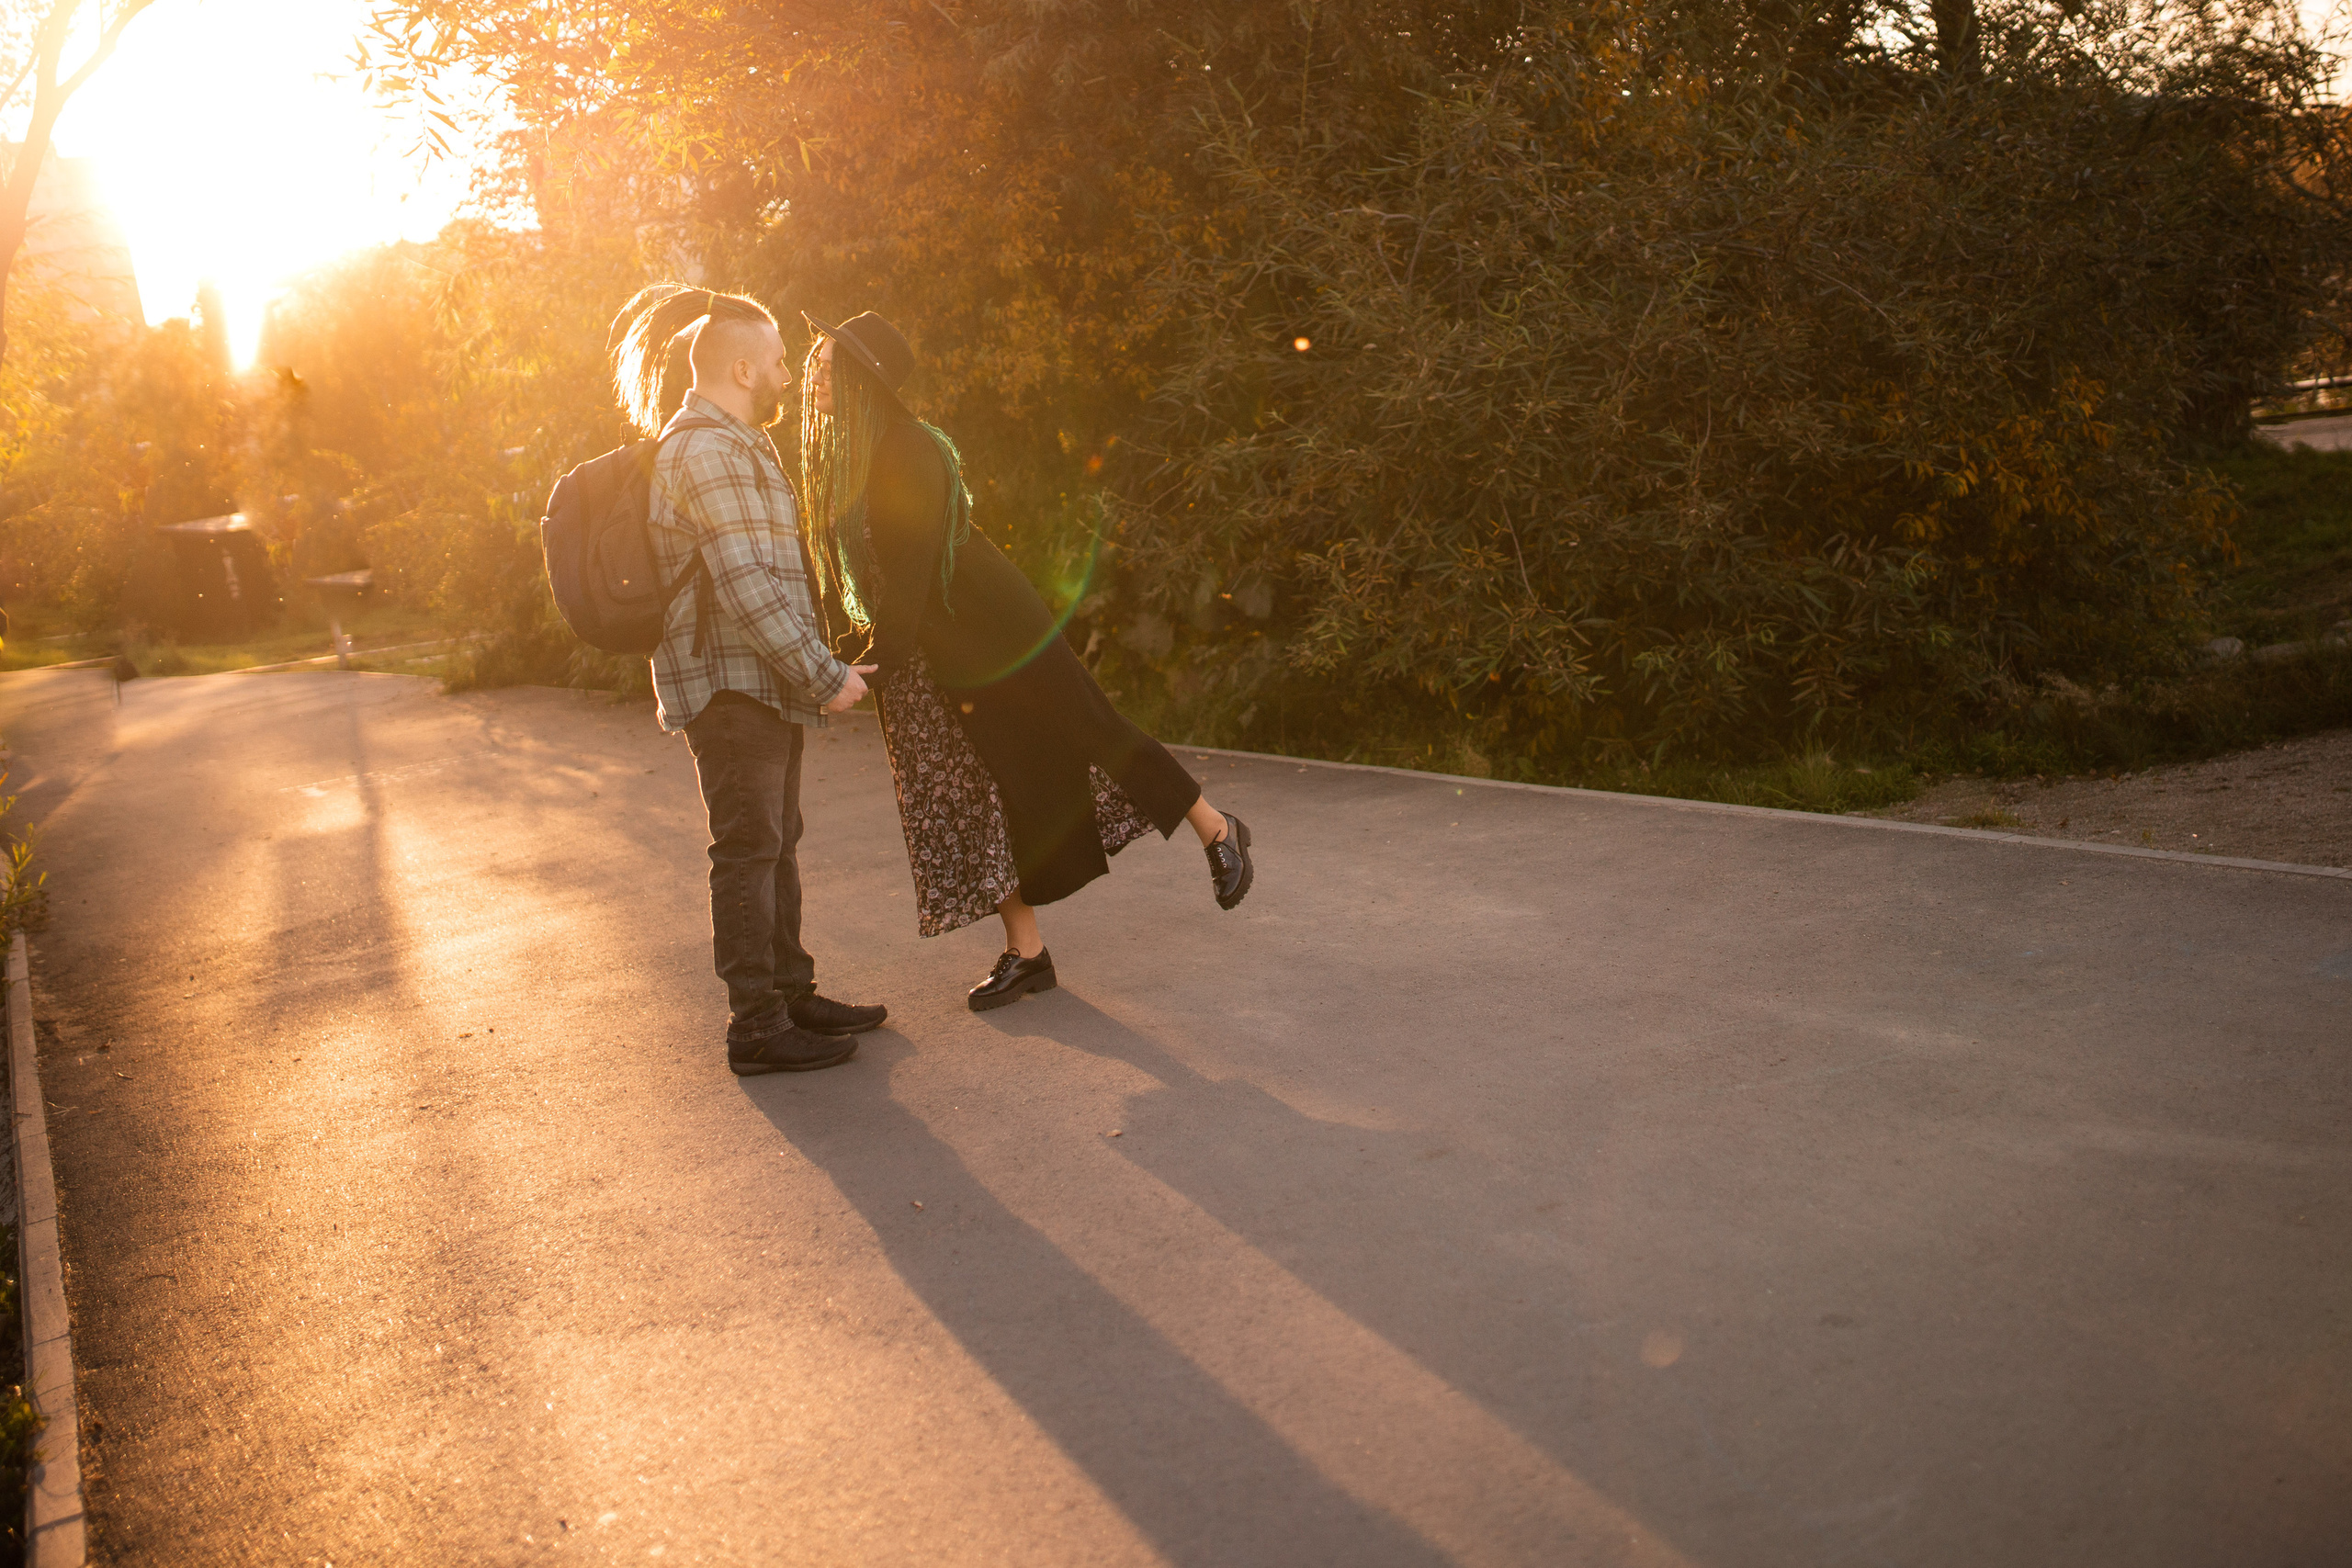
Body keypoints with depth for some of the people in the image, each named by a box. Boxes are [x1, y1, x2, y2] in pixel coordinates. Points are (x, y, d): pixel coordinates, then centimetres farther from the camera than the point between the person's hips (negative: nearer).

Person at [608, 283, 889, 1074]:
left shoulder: (734, 444, 20)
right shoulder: (705, 450, -16)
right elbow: (745, 585, -23)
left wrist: (818, 667, 19)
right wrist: (825, 675, -20)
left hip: (765, 682, 11)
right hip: (729, 683, -11)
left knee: (776, 843, 15)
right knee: (748, 848, -6)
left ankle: (792, 993, 24)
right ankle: (756, 1025, -1)